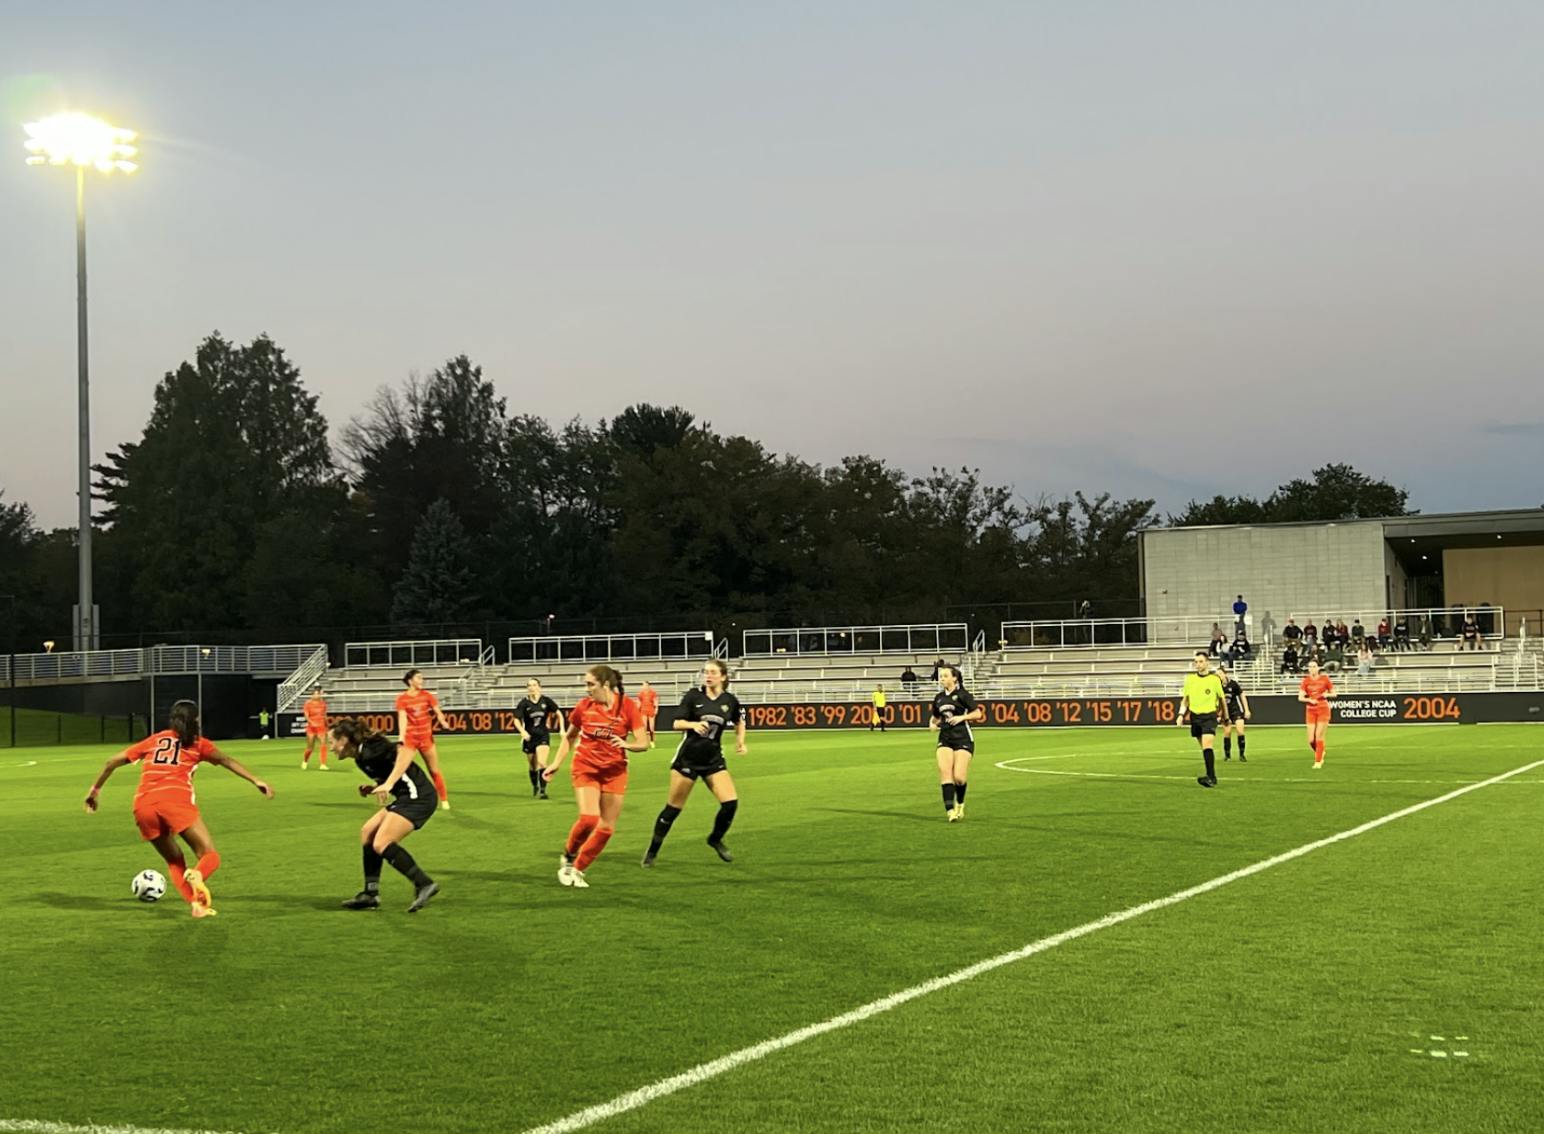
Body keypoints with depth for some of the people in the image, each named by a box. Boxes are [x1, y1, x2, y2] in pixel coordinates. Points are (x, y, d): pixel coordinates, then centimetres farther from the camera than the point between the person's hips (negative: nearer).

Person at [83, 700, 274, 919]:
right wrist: (255, 781, -1)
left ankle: (196, 903, -2)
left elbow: (112, 763, 28)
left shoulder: (152, 740, 28)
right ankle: (197, 876, -35)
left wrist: (95, 789, 38)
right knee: (210, 855, 0)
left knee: (174, 860, 20)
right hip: (176, 799, -4)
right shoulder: (196, 742, 19)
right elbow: (226, 761, 5)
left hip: (143, 804, 4)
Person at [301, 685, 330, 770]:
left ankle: (323, 765, -11)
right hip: (311, 727, -3)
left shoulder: (323, 702, 6)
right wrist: (311, 722, -31)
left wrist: (327, 725, 20)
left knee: (324, 744, -14)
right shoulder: (308, 703, -5)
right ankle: (305, 762, 31)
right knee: (309, 747, 3)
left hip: (321, 727, 3)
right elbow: (306, 715, -14)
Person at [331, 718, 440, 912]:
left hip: (418, 797, -10)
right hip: (408, 798, 10)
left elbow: (406, 751, -27)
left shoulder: (369, 750, -14)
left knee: (381, 844, -16)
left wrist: (388, 784, -32)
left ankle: (424, 884, -14)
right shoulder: (361, 758, 16)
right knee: (367, 833, 13)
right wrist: (373, 788, 7)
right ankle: (371, 894, 14)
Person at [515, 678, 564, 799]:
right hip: (529, 737, 1)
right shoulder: (524, 703, -8)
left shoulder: (546, 700, -6)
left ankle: (543, 790, -15)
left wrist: (562, 729, -2)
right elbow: (517, 720, -9)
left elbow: (558, 713, 5)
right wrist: (523, 731, -28)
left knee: (541, 763, -17)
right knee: (532, 766, 12)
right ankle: (534, 787, 37)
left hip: (543, 735, -1)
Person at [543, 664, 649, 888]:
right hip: (586, 768, -1)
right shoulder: (584, 706, -6)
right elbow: (569, 737, 11)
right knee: (588, 819, -20)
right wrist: (556, 763, 5)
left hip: (614, 771, 1)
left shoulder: (628, 706, -11)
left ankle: (577, 869, 18)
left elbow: (643, 743, -11)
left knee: (607, 828, 2)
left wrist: (625, 744, -30)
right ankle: (568, 857, 7)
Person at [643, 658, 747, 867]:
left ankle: (716, 839, 17)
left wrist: (740, 742, 6)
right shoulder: (693, 696, -7)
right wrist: (693, 724, -28)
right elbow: (677, 724, -10)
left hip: (713, 758, 2)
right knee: (673, 807, 1)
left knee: (731, 802, -11)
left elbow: (739, 722, 20)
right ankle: (652, 850, 17)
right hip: (688, 757, -2)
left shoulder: (730, 700, 0)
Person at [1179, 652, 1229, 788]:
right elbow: (1185, 699, 14)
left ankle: (1210, 778, -26)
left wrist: (1225, 717, 16)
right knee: (1204, 747, 11)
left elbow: (1222, 699, 9)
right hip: (1195, 716, 4)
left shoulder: (1215, 679, -2)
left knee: (1207, 745, -20)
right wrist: (1181, 714, 0)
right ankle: (1212, 777, 22)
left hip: (1210, 716, -4)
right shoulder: (1190, 678, 6)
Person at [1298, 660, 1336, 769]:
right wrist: (1310, 700, -20)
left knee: (1319, 736, -9)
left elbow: (1334, 693, 8)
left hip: (1323, 709, -2)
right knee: (1311, 740, -3)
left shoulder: (1324, 679, 0)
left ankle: (1318, 762, 1)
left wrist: (1327, 694, -14)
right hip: (1311, 711, 2)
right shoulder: (1305, 681, 2)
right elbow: (1300, 697, -2)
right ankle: (1321, 753, 27)